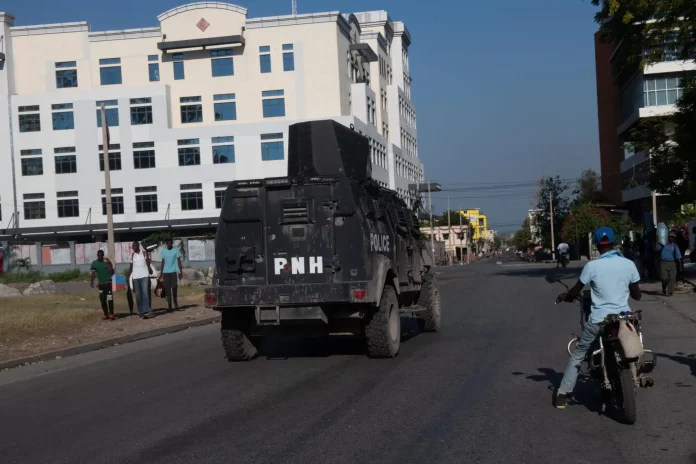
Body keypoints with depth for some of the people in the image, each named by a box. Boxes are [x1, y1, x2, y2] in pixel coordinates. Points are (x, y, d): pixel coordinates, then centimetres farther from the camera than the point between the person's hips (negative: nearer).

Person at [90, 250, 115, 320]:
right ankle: (105, 314, 13)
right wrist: (91, 281, -8)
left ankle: (111, 313, -3)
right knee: (102, 300, 5)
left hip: (108, 283, -3)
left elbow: (111, 272, -6)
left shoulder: (107, 261, -2)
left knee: (110, 298, -10)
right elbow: (93, 273, 5)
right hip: (100, 284, 3)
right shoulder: (94, 263, 4)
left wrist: (108, 264, -15)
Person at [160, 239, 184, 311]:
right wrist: (161, 274, 11)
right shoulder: (163, 251, 10)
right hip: (166, 272, 2)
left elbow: (179, 261, 2)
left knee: (174, 287, -12)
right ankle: (169, 305, 3)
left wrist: (181, 272, -4)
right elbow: (163, 263, 14)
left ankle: (175, 301, 10)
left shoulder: (176, 250, 2)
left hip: (174, 271, -2)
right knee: (167, 289, 0)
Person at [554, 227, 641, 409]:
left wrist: (565, 297, 22)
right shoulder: (629, 264, -2)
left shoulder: (592, 266, -9)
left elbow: (575, 291, 1)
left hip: (598, 319, -2)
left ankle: (562, 394, 9)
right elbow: (637, 295, 6)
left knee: (577, 354, 12)